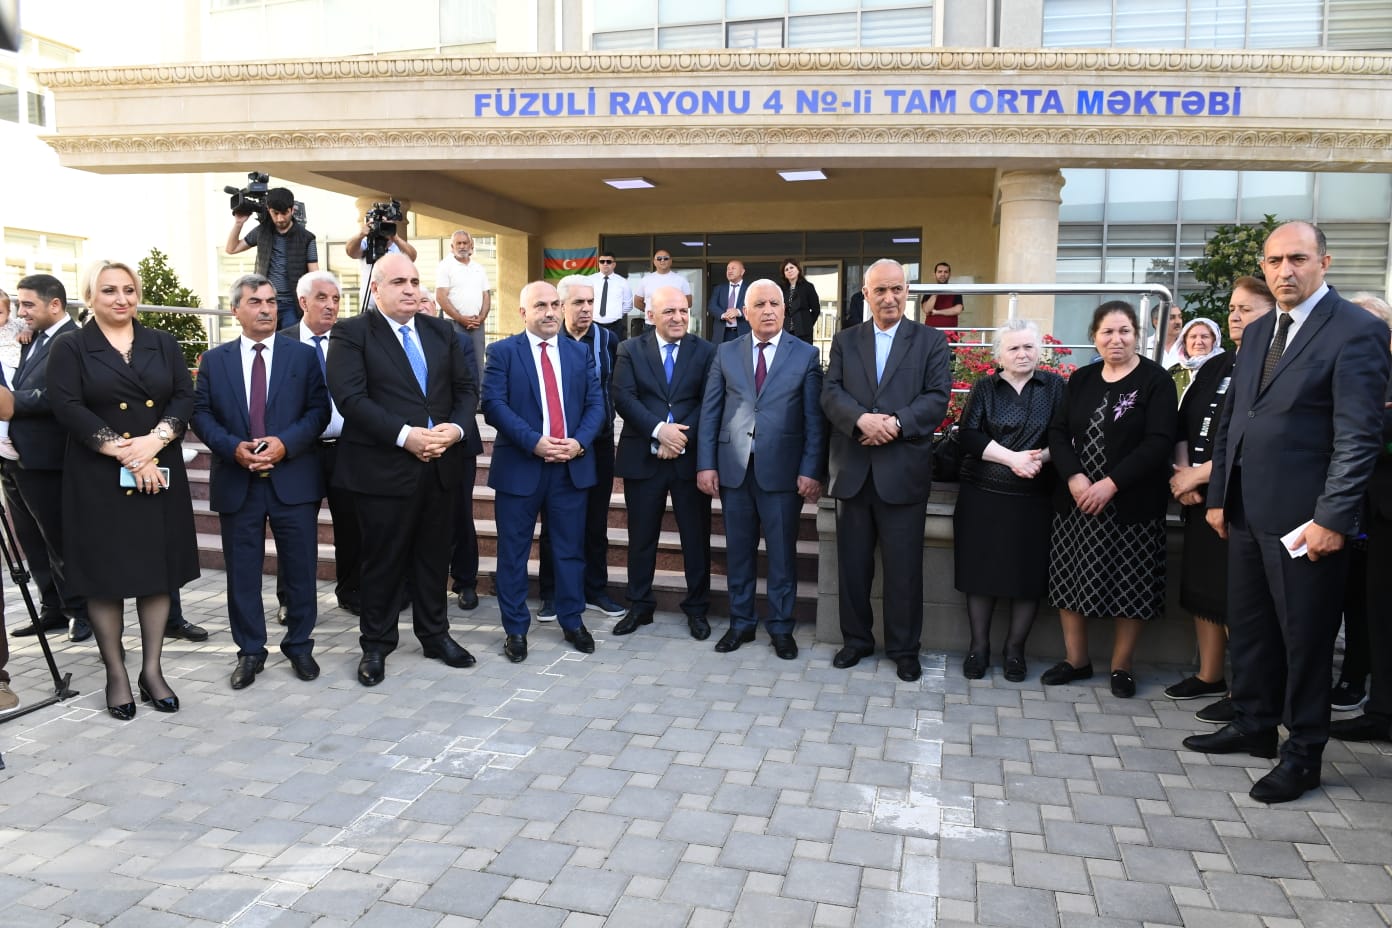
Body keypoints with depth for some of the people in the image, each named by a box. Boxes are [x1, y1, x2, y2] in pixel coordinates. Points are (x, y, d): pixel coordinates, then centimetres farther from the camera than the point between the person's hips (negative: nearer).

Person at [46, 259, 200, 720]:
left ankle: (151, 669, 15)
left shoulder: (163, 344, 11)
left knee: (158, 569, 5)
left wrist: (155, 441, -15)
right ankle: (116, 674, 15)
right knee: (105, 573, 3)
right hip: (99, 479, -2)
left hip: (160, 476, 3)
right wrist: (121, 451, -18)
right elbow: (67, 407, -10)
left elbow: (185, 397, 1)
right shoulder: (69, 348, 2)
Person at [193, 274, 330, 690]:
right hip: (237, 482, 1)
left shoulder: (304, 355, 4)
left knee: (300, 569, 6)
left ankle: (299, 646, 21)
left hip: (293, 479, -1)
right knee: (242, 572, 7)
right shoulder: (214, 360, 9)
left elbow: (318, 410, -2)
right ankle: (250, 652, 20)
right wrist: (233, 447, -13)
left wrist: (285, 444, -16)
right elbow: (201, 414, 4)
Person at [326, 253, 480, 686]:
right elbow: (350, 398, -15)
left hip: (440, 465, 5)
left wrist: (455, 429, -10)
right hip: (383, 467, -4)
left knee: (434, 556, 14)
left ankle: (435, 635, 29)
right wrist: (404, 435, -22)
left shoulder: (441, 332, 12)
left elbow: (466, 388, 9)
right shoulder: (351, 333, -4)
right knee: (382, 561, 6)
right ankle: (376, 645, 22)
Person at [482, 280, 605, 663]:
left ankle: (572, 622, 24)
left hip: (572, 465, 3)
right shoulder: (502, 352, 0)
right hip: (520, 465, -3)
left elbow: (595, 404, 5)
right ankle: (516, 629, 17)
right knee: (514, 552, 5)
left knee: (570, 548, 10)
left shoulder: (581, 353, 11)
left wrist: (579, 442, -12)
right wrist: (534, 442, -20)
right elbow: (494, 404, -11)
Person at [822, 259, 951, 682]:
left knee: (904, 566, 4)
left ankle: (904, 648, 19)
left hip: (904, 470, -2)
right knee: (852, 563, 11)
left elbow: (937, 397, -5)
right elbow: (831, 393, 0)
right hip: (853, 469, 2)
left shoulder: (931, 341, 5)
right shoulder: (845, 340, 10)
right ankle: (856, 639, 26)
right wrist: (862, 419, -19)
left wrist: (896, 423, -20)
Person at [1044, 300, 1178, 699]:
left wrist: (1112, 484, -20)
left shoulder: (1155, 380, -4)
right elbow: (1058, 432, 4)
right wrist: (1074, 478, -13)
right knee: (1070, 580, 7)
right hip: (1076, 500, 4)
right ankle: (1076, 659, 22)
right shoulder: (1080, 380, 10)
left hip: (1132, 505, -4)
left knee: (1130, 586, 3)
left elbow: (1159, 442, -13)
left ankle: (1121, 666, 18)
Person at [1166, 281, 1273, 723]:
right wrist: (1184, 475, -1)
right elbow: (1183, 426, 13)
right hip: (1201, 499, 7)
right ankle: (1209, 676, 28)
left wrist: (1198, 474, -14)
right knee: (1202, 587, 14)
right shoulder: (1214, 367, 13)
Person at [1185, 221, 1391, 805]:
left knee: (1306, 636, 5)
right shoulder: (1258, 332, 13)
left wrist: (1334, 519, -18)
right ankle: (1254, 726, 32)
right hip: (1247, 512, 7)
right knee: (1248, 625, 16)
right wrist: (1218, 496, 12)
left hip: (1303, 516, -7)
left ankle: (1304, 753, 20)